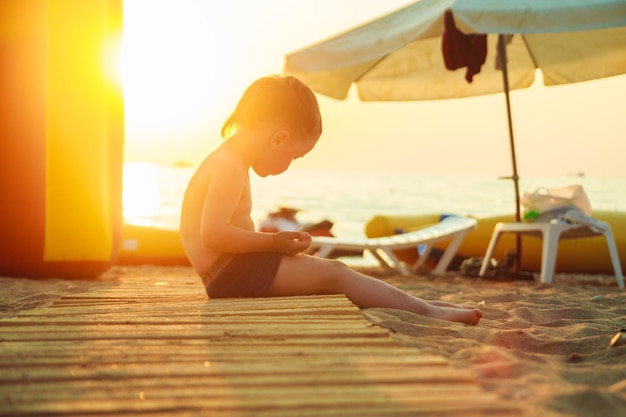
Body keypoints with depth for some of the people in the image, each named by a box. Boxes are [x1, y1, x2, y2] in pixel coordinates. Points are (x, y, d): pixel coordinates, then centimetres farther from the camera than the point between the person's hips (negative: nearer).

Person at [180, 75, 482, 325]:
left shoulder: (227, 162, 16)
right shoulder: (230, 167, -17)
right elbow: (213, 233, -26)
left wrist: (276, 242, 11)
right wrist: (274, 241, -17)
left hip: (227, 273, 10)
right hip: (229, 273, -10)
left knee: (333, 269, 7)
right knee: (333, 274, -14)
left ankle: (418, 304, 4)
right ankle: (425, 311, -12)